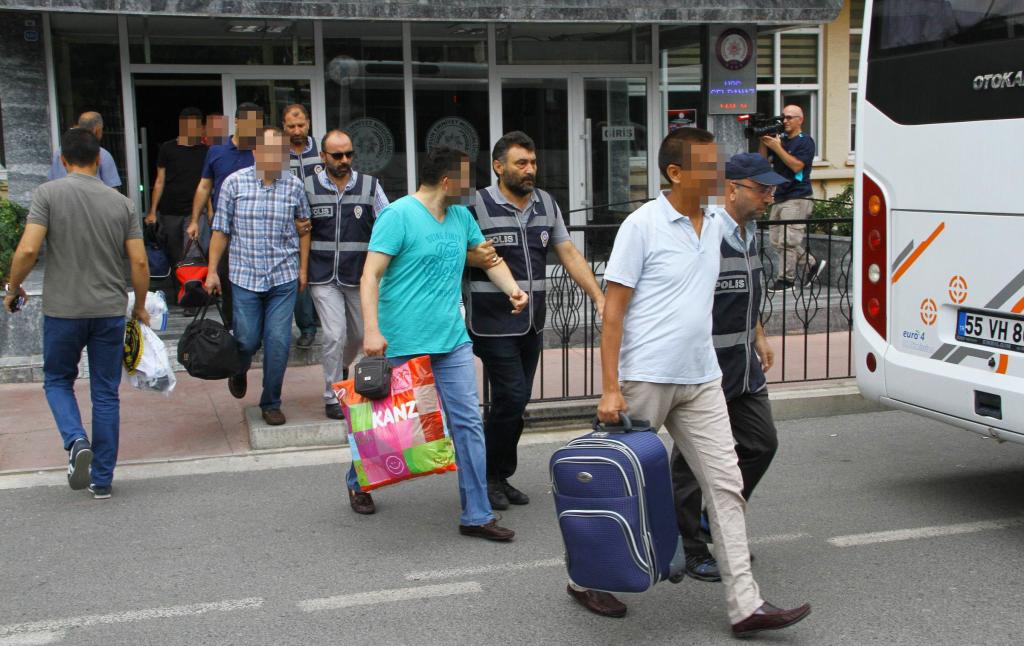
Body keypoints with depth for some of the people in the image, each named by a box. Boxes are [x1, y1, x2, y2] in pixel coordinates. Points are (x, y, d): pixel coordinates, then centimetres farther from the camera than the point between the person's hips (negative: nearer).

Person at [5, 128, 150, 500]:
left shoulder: (49, 194, -7)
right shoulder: (121, 203, 2)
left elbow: (28, 250, -15)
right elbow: (140, 263, -1)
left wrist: (13, 289, 2)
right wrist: (140, 306, 13)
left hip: (63, 309, -2)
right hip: (110, 311, 2)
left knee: (58, 380, 19)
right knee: (106, 393, 10)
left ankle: (76, 440, -8)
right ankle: (102, 480, 14)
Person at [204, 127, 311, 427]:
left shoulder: (294, 185, 0)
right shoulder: (234, 183, -2)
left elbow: (304, 228, 10)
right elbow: (221, 230, 2)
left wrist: (303, 269, 7)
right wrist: (212, 271, 0)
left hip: (284, 278, 1)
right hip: (245, 277, 0)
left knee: (278, 342, -2)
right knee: (247, 340, 5)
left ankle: (271, 403, 15)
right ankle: (239, 371, 41)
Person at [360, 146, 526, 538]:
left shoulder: (461, 216, 11)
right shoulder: (398, 216, -12)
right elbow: (370, 276, -16)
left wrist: (512, 288, 5)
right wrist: (372, 331, -26)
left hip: (453, 342, 6)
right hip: (404, 344, -6)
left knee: (468, 424, 1)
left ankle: (476, 516, 7)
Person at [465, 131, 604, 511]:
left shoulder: (547, 204, 9)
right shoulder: (478, 205, -9)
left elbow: (569, 254, 9)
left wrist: (599, 297, 1)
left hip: (532, 325, 6)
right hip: (494, 326, -6)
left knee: (515, 401, 11)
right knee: (512, 397, -9)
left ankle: (499, 477, 24)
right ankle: (489, 477, 10)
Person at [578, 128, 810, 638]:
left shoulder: (715, 224, 9)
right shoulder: (643, 225, -12)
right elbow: (613, 309, -13)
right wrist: (610, 388, -18)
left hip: (702, 381, 7)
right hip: (646, 380, -6)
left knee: (725, 485, 3)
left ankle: (745, 605, 7)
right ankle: (586, 580, 27)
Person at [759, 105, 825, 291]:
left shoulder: (805, 141, -5)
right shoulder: (779, 139, 14)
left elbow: (797, 166, -16)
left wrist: (777, 148, -16)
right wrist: (763, 141, -4)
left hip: (797, 199, -8)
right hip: (780, 197, 8)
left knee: (787, 241, -11)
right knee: (776, 241, 9)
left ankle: (785, 279, -4)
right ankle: (812, 264, 21)